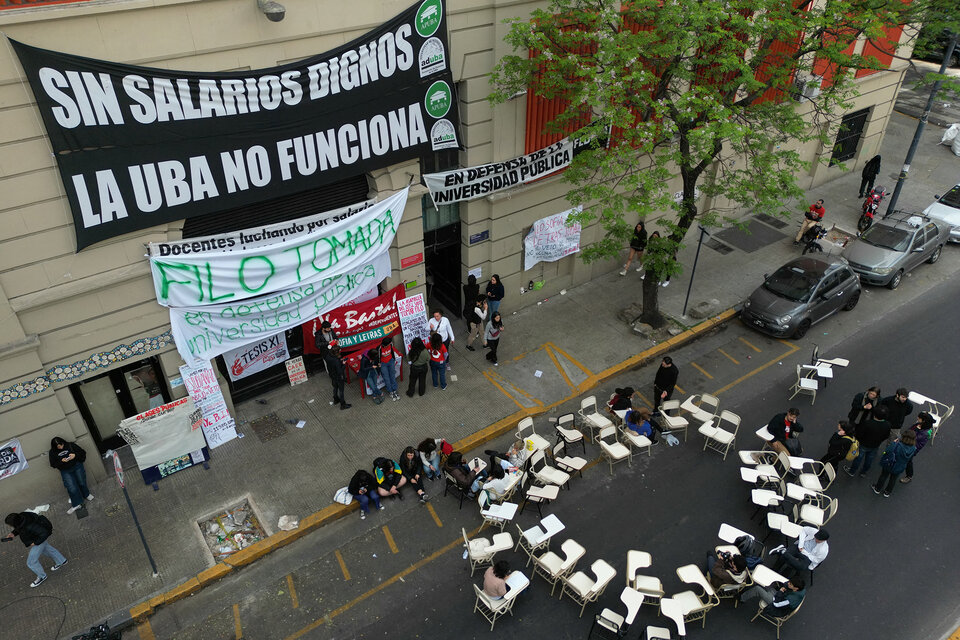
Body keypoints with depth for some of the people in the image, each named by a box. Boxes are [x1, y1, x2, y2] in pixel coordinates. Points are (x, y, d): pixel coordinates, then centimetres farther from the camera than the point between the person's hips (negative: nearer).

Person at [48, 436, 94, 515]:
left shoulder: (71, 445, 1)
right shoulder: (53, 452, 4)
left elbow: (83, 452, 2)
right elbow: (53, 464, 2)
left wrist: (75, 455, -16)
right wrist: (61, 461, -16)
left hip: (77, 465, 0)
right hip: (65, 471, 0)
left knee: (82, 483, -4)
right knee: (72, 488, -10)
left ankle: (86, 494, 28)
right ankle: (77, 504, 4)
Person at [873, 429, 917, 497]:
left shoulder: (897, 445, -36)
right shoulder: (913, 449, -23)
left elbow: (888, 451, -25)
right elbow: (910, 459, -5)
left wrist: (893, 443, -14)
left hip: (889, 465, -3)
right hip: (899, 469, 3)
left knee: (883, 476, 23)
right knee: (893, 479, 27)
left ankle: (877, 489, 43)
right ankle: (887, 492, 45)